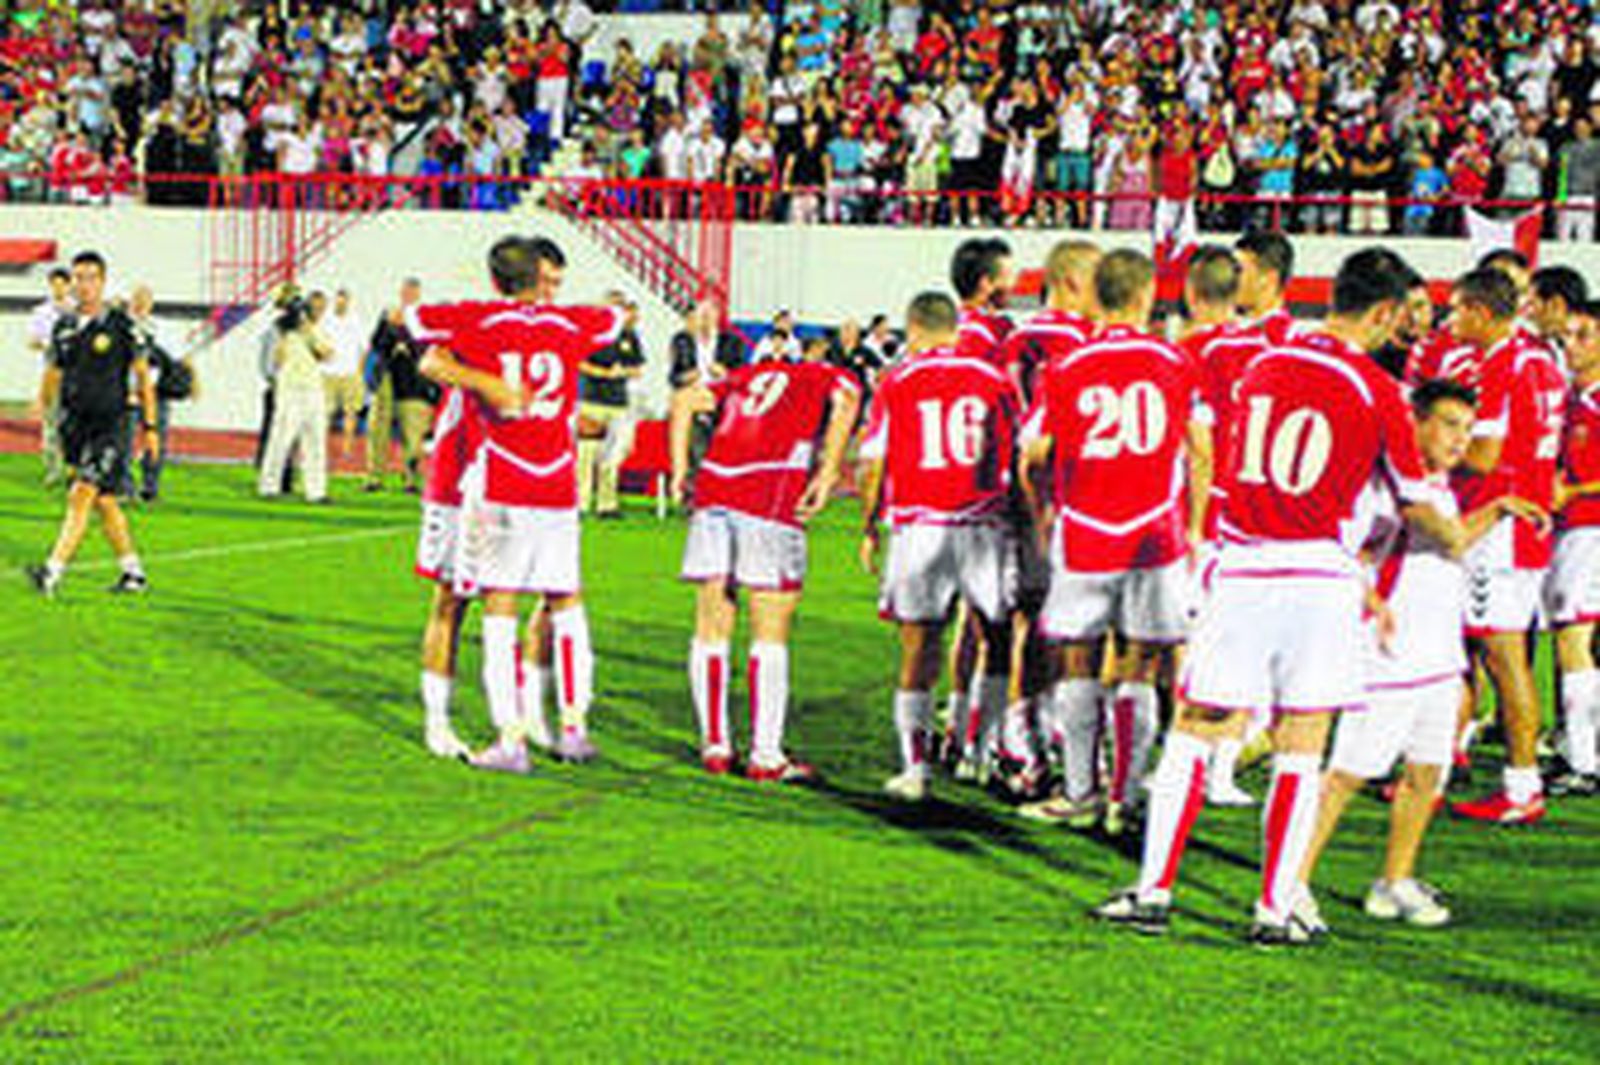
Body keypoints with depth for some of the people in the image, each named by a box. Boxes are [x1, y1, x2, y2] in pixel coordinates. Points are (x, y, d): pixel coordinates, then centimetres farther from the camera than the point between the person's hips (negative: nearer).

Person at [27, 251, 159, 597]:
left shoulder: (120, 325, -5)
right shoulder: (64, 326, 9)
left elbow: (143, 375, 0)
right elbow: (54, 374, 18)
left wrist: (149, 426, -2)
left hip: (108, 425, -6)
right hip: (73, 424, 6)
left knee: (82, 496, -16)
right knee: (104, 503, 11)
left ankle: (52, 573, -23)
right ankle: (133, 572, 22)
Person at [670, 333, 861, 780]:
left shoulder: (749, 375, 29)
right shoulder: (835, 380, 16)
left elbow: (685, 401, 19)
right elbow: (844, 405, -7)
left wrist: (680, 471, 16)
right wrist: (827, 474, -7)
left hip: (712, 493, 5)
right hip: (771, 504, -5)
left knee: (712, 628, 12)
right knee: (770, 635, 2)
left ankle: (714, 746, 17)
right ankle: (765, 755, 2)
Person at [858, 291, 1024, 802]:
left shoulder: (895, 383, 4)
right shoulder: (994, 379, 6)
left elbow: (873, 465, 3)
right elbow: (1018, 458, 6)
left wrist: (869, 529, 13)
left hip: (918, 524, 0)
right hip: (984, 524, 0)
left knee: (918, 647, 3)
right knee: (999, 638, 13)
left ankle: (915, 765, -1)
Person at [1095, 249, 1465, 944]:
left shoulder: (1264, 365, 8)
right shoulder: (1376, 392, -4)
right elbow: (1415, 503, 5)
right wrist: (1454, 542, 28)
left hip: (1243, 572, 3)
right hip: (1318, 578, -2)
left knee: (1192, 735, 9)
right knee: (1300, 751, 6)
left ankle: (1154, 891, 7)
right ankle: (1275, 908, 7)